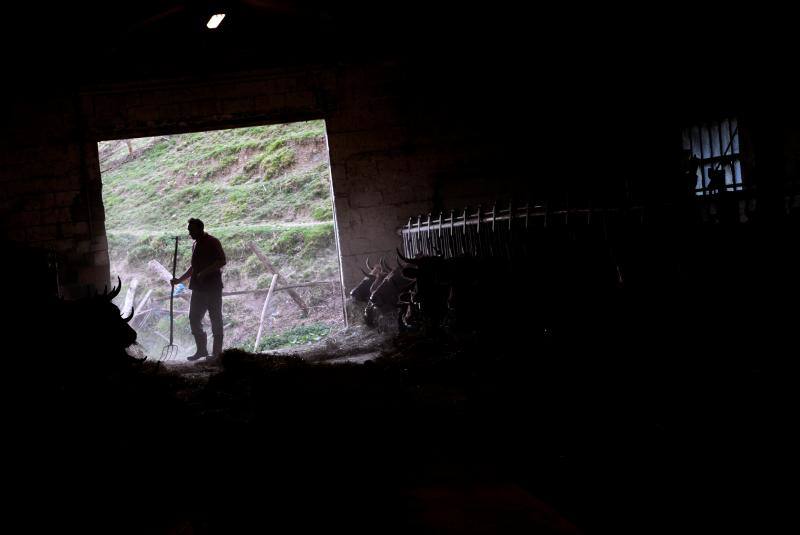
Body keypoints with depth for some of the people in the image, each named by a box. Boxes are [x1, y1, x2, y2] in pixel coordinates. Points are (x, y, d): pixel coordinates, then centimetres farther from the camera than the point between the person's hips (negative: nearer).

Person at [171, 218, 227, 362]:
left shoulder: (212, 242, -8)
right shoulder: (196, 245, 16)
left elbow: (222, 261, -18)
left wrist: (205, 273, -24)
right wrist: (179, 280, 20)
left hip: (212, 287, -8)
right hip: (198, 288, 8)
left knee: (215, 319, -2)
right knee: (194, 318, 7)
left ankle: (217, 352, 4)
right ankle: (201, 350, 15)